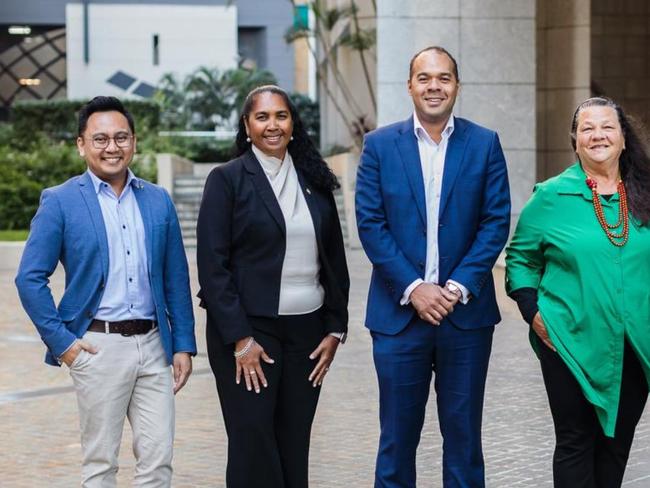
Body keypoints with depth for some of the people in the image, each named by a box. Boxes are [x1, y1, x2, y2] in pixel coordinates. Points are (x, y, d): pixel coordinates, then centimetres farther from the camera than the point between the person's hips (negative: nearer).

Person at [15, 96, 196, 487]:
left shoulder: (158, 201, 9)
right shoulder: (60, 202, -3)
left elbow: (176, 279, 11)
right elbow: (30, 278, -4)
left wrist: (183, 345, 7)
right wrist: (61, 341, -8)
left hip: (152, 343, 4)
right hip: (98, 346, -3)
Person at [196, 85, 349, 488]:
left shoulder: (314, 181, 10)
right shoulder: (228, 179, -3)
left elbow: (335, 260, 13)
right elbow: (212, 265, -8)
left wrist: (335, 329, 6)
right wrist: (240, 340, -13)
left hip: (306, 333, 4)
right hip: (248, 333, -4)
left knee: (294, 450, 7)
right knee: (253, 448, -1)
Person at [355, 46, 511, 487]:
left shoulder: (484, 145, 3)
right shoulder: (380, 145, 3)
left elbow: (496, 222, -1)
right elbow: (370, 224, -3)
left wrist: (458, 287, -11)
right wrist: (413, 288, -11)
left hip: (465, 313, 0)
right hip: (399, 313, 0)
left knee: (463, 433, 7)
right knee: (397, 435, 6)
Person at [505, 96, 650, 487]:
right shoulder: (552, 196, -1)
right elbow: (520, 258, 6)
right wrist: (534, 312, -5)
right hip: (573, 345, -3)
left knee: (618, 441, 11)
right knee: (576, 443, 1)